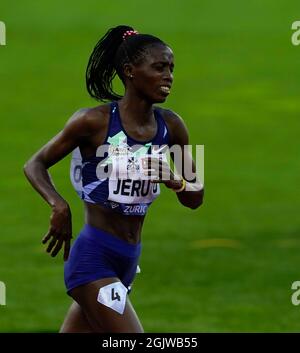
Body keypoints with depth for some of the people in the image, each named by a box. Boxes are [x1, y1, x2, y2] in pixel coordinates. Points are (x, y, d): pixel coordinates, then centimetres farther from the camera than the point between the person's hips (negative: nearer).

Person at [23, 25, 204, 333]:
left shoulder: (170, 126, 6)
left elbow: (195, 198, 11)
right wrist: (58, 204, -20)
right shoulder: (94, 121, -10)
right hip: (93, 257, -6)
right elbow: (35, 164, -1)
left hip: (127, 262, 6)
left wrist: (175, 181, -12)